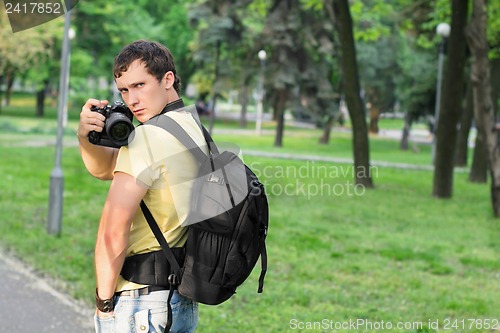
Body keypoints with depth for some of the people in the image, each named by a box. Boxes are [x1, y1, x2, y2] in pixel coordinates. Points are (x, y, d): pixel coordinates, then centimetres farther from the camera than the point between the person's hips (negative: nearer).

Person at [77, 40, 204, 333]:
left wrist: (104, 301, -12)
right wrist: (87, 138, -5)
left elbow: (113, 231, -23)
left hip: (141, 301, -9)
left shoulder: (150, 136, -18)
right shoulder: (193, 129, 11)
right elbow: (106, 167, 16)